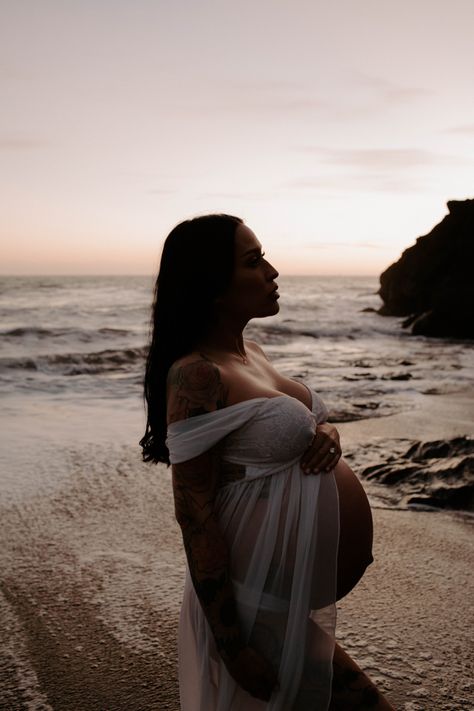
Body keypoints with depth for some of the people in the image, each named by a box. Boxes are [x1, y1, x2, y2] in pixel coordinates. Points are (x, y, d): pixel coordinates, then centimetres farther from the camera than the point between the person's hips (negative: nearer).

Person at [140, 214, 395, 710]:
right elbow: (194, 517, -22)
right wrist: (230, 646, -19)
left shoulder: (250, 352, 5)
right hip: (269, 609, -9)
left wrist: (325, 433, -4)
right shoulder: (198, 375, -23)